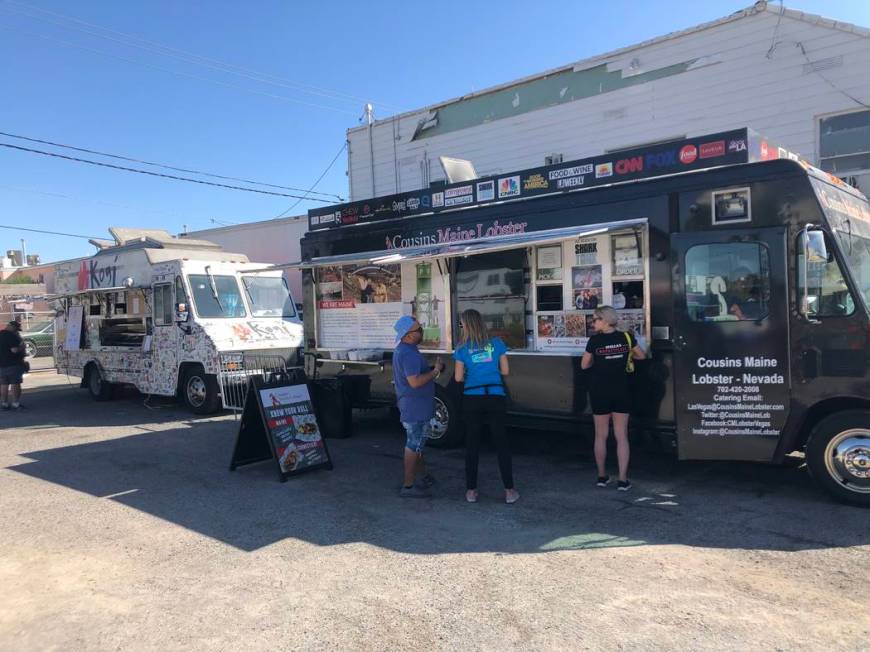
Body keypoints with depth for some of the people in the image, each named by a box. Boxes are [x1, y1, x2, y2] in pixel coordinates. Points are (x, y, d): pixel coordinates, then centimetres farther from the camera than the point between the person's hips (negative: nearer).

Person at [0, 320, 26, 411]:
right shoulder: (11, 336, -16)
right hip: (13, 364, -8)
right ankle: (15, 403, -2)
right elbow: (15, 350, -24)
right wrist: (22, 347, -7)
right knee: (15, 384, -2)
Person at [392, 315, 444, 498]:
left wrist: (433, 369, 10)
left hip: (411, 406, 11)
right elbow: (414, 381, -30)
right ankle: (408, 486, 4)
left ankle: (422, 476, 35)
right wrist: (436, 371, -21)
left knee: (417, 442, 21)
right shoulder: (409, 354, -23)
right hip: (415, 407, -11)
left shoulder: (402, 350, 12)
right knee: (414, 445, -3)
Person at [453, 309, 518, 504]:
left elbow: (458, 378, -4)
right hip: (496, 397, 1)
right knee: (501, 442, 8)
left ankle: (471, 490, 15)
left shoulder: (463, 350, -3)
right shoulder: (496, 343, 0)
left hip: (472, 399, -1)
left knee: (472, 444, 9)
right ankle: (509, 491, 9)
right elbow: (505, 371, 3)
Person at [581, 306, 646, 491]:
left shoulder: (595, 340, -10)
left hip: (600, 392, -1)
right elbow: (641, 355, 13)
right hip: (621, 391, 2)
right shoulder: (626, 337, -3)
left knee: (601, 436, 11)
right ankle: (623, 480, 3)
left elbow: (584, 365, -1)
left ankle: (602, 477, 20)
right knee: (622, 436, 4)